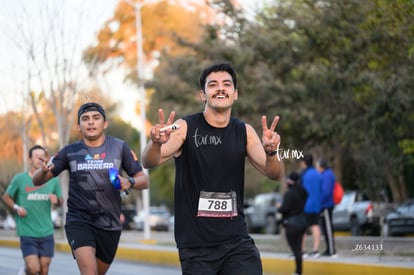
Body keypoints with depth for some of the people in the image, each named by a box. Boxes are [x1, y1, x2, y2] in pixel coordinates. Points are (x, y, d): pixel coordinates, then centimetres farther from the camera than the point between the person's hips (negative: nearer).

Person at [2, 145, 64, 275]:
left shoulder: (53, 180, 5)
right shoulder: (20, 179, -3)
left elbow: (61, 200, 16)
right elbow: (6, 197, 8)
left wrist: (57, 200, -8)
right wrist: (16, 208, -10)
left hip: (47, 233, 3)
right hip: (27, 233, -3)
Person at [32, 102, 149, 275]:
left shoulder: (119, 147, 0)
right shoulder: (70, 151, -1)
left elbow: (144, 180, 4)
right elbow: (37, 181, 1)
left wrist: (130, 182, -19)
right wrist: (44, 171, -23)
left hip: (110, 224, 3)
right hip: (79, 220, -2)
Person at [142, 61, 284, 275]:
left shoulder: (244, 132, 5)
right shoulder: (185, 128, -5)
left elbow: (274, 174, -1)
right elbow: (149, 162, -17)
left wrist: (271, 151, -24)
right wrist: (156, 143, -41)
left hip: (236, 241, 3)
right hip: (195, 245, -3)